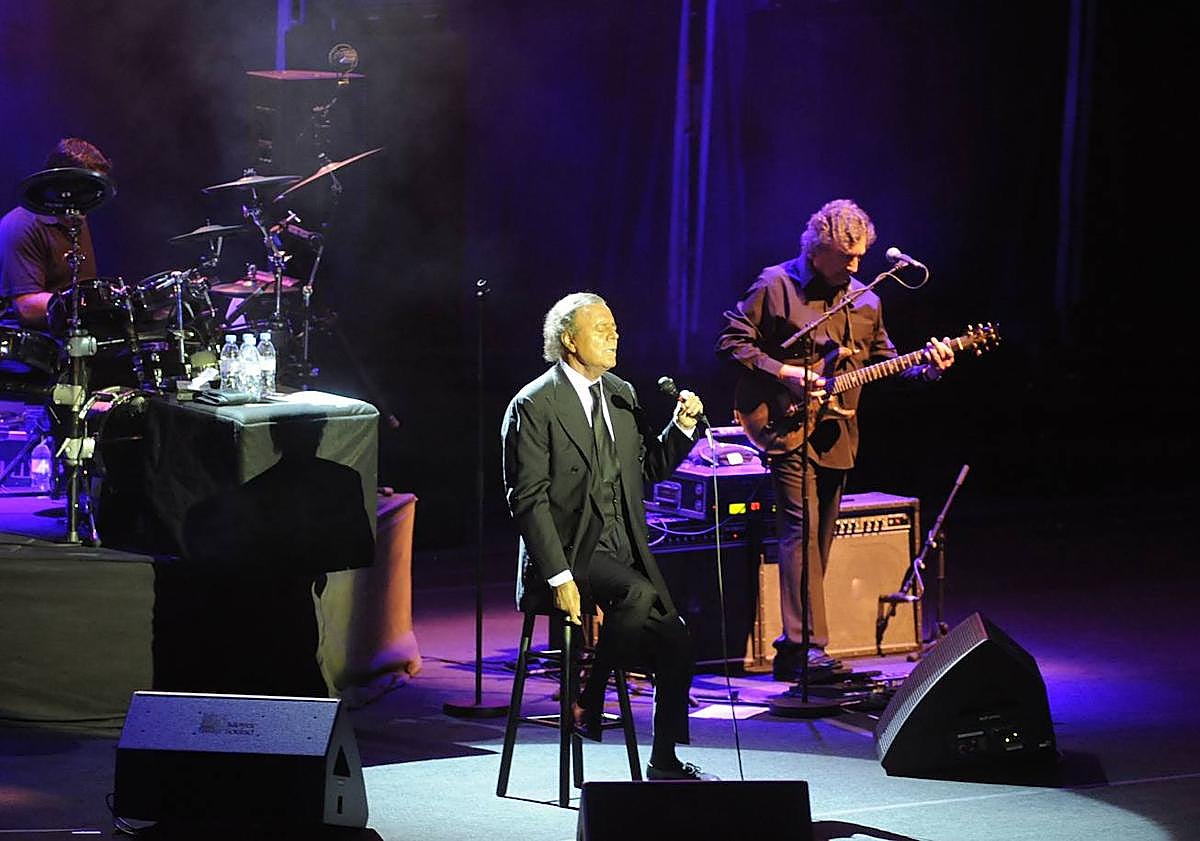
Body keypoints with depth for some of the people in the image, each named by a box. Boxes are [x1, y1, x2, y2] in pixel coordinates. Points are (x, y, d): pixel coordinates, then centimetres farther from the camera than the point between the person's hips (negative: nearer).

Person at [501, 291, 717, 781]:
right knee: (637, 594, -33)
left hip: (624, 551, 7)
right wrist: (559, 577, -21)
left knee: (677, 647, 0)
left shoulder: (621, 395, 12)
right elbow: (528, 500, -14)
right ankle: (588, 699, -18)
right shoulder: (533, 406, -10)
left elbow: (649, 469, 19)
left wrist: (683, 427, 0)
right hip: (572, 551, -7)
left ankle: (665, 763, 15)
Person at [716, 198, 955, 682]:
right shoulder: (775, 286, -5)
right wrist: (783, 374, -17)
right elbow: (731, 342, -7)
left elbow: (884, 362, 16)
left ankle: (794, 647, 15)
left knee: (820, 540, 8)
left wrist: (925, 369, -3)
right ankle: (806, 648, -18)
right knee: (802, 531, -15)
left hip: (836, 437, 6)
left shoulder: (865, 301, 13)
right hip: (789, 430, -6)